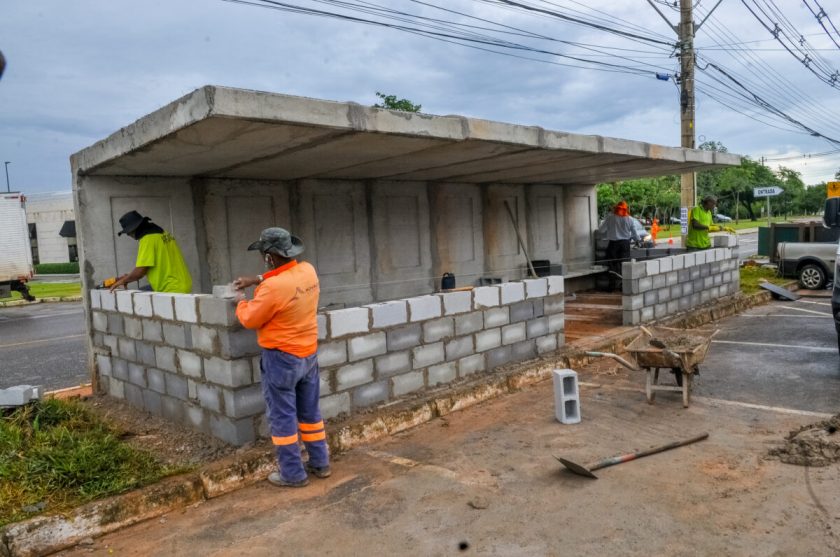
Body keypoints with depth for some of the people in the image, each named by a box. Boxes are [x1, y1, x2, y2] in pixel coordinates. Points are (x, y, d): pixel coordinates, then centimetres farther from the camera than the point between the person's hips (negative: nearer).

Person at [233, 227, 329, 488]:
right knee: (310, 411, 17)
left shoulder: (273, 287, -26)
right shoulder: (308, 270, -4)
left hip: (282, 359, -7)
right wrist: (257, 279, 16)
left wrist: (242, 302, 8)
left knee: (282, 417, 5)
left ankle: (292, 474, 14)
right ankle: (320, 463, 27)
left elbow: (250, 320, -11)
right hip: (309, 354, 8)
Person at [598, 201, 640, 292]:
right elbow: (634, 233, 9)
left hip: (613, 243, -2)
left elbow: (601, 230, -6)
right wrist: (639, 240, 28)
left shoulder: (610, 217, -6)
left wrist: (607, 235, 14)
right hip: (625, 243, 2)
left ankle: (612, 286, 3)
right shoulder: (629, 219, 2)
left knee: (612, 264, 5)